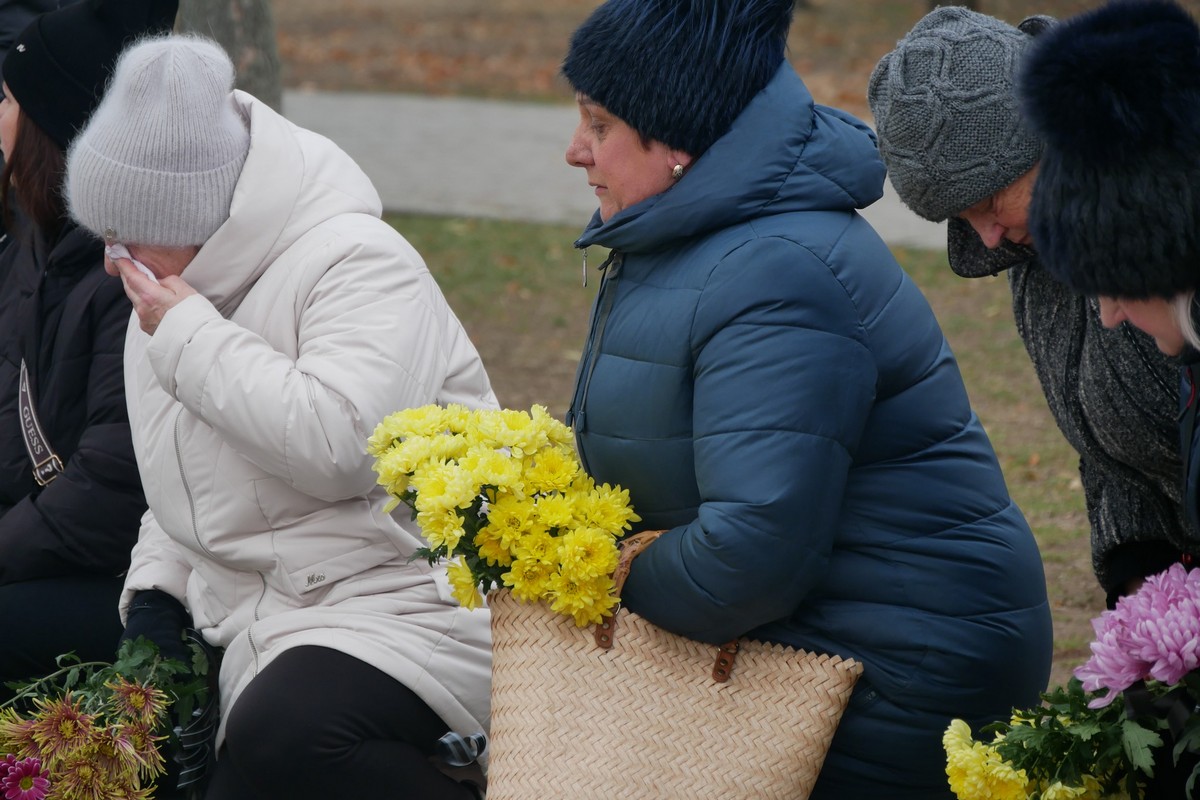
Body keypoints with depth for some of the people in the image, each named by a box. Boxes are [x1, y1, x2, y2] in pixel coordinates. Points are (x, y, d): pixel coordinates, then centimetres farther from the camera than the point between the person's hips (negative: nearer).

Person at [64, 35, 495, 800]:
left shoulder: (355, 263, -10)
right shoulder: (162, 311, 17)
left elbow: (335, 445, -26)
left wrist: (188, 338, -17)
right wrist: (155, 588, 11)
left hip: (404, 607, -8)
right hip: (248, 633, 9)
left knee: (282, 738, -35)